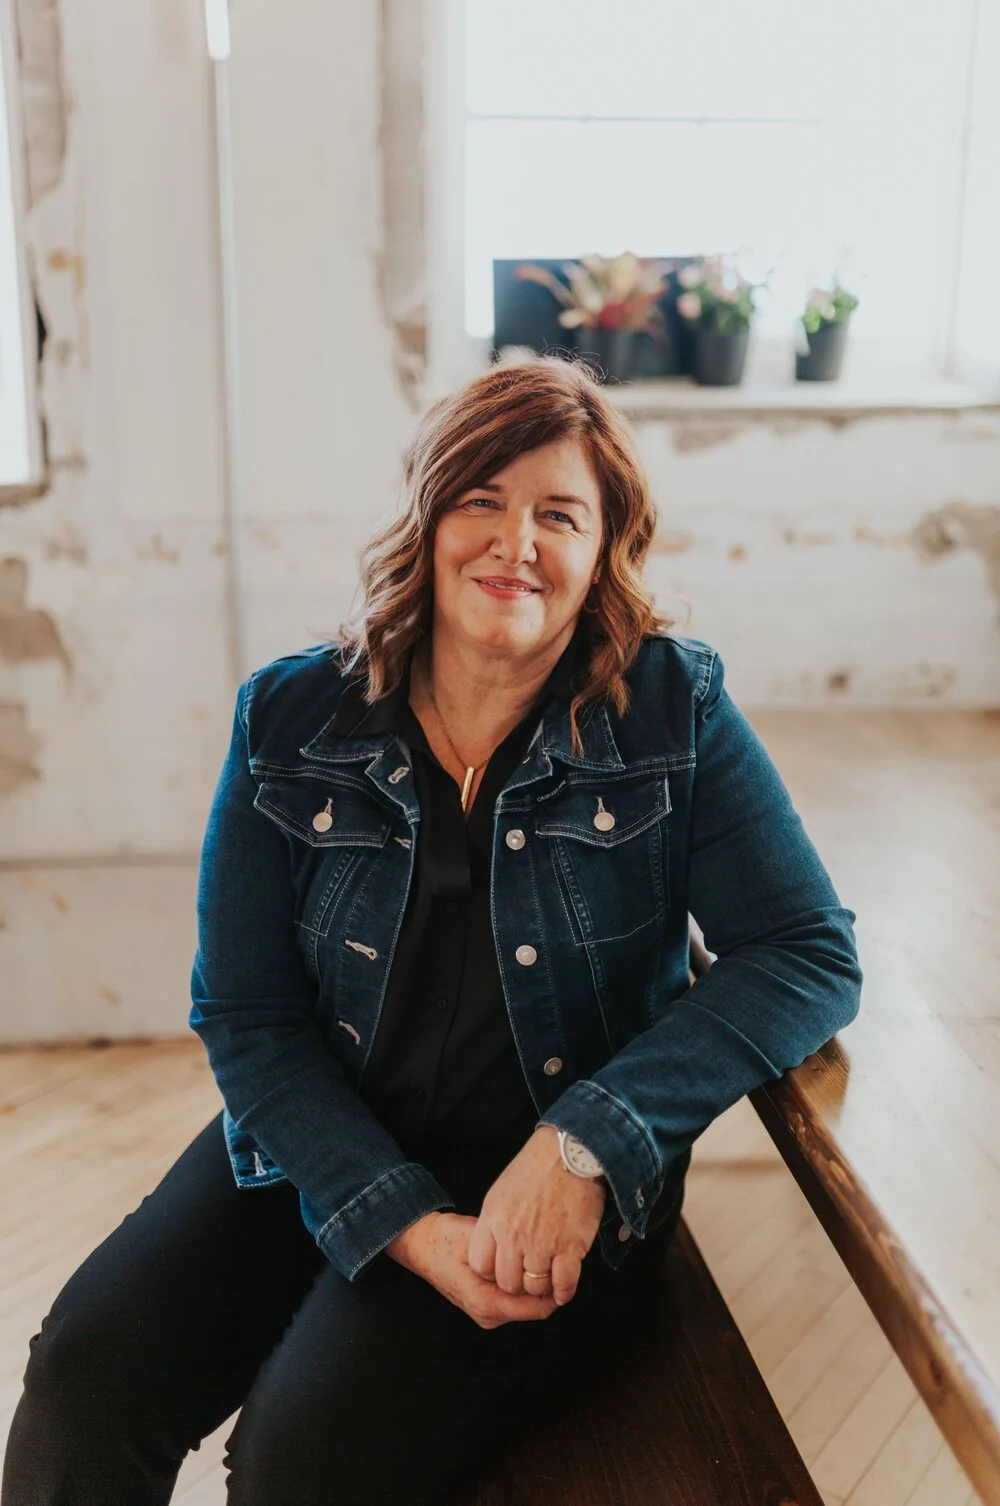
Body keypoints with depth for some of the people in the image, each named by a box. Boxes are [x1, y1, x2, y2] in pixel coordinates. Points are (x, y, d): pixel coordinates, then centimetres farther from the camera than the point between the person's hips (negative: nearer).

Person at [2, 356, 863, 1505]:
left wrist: (585, 1146, -22)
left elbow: (810, 957, -11)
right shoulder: (288, 720, -3)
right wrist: (407, 1224, -18)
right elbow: (247, 1020, -4)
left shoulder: (674, 709, -7)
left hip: (567, 1190, -2)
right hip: (323, 1145, 3)